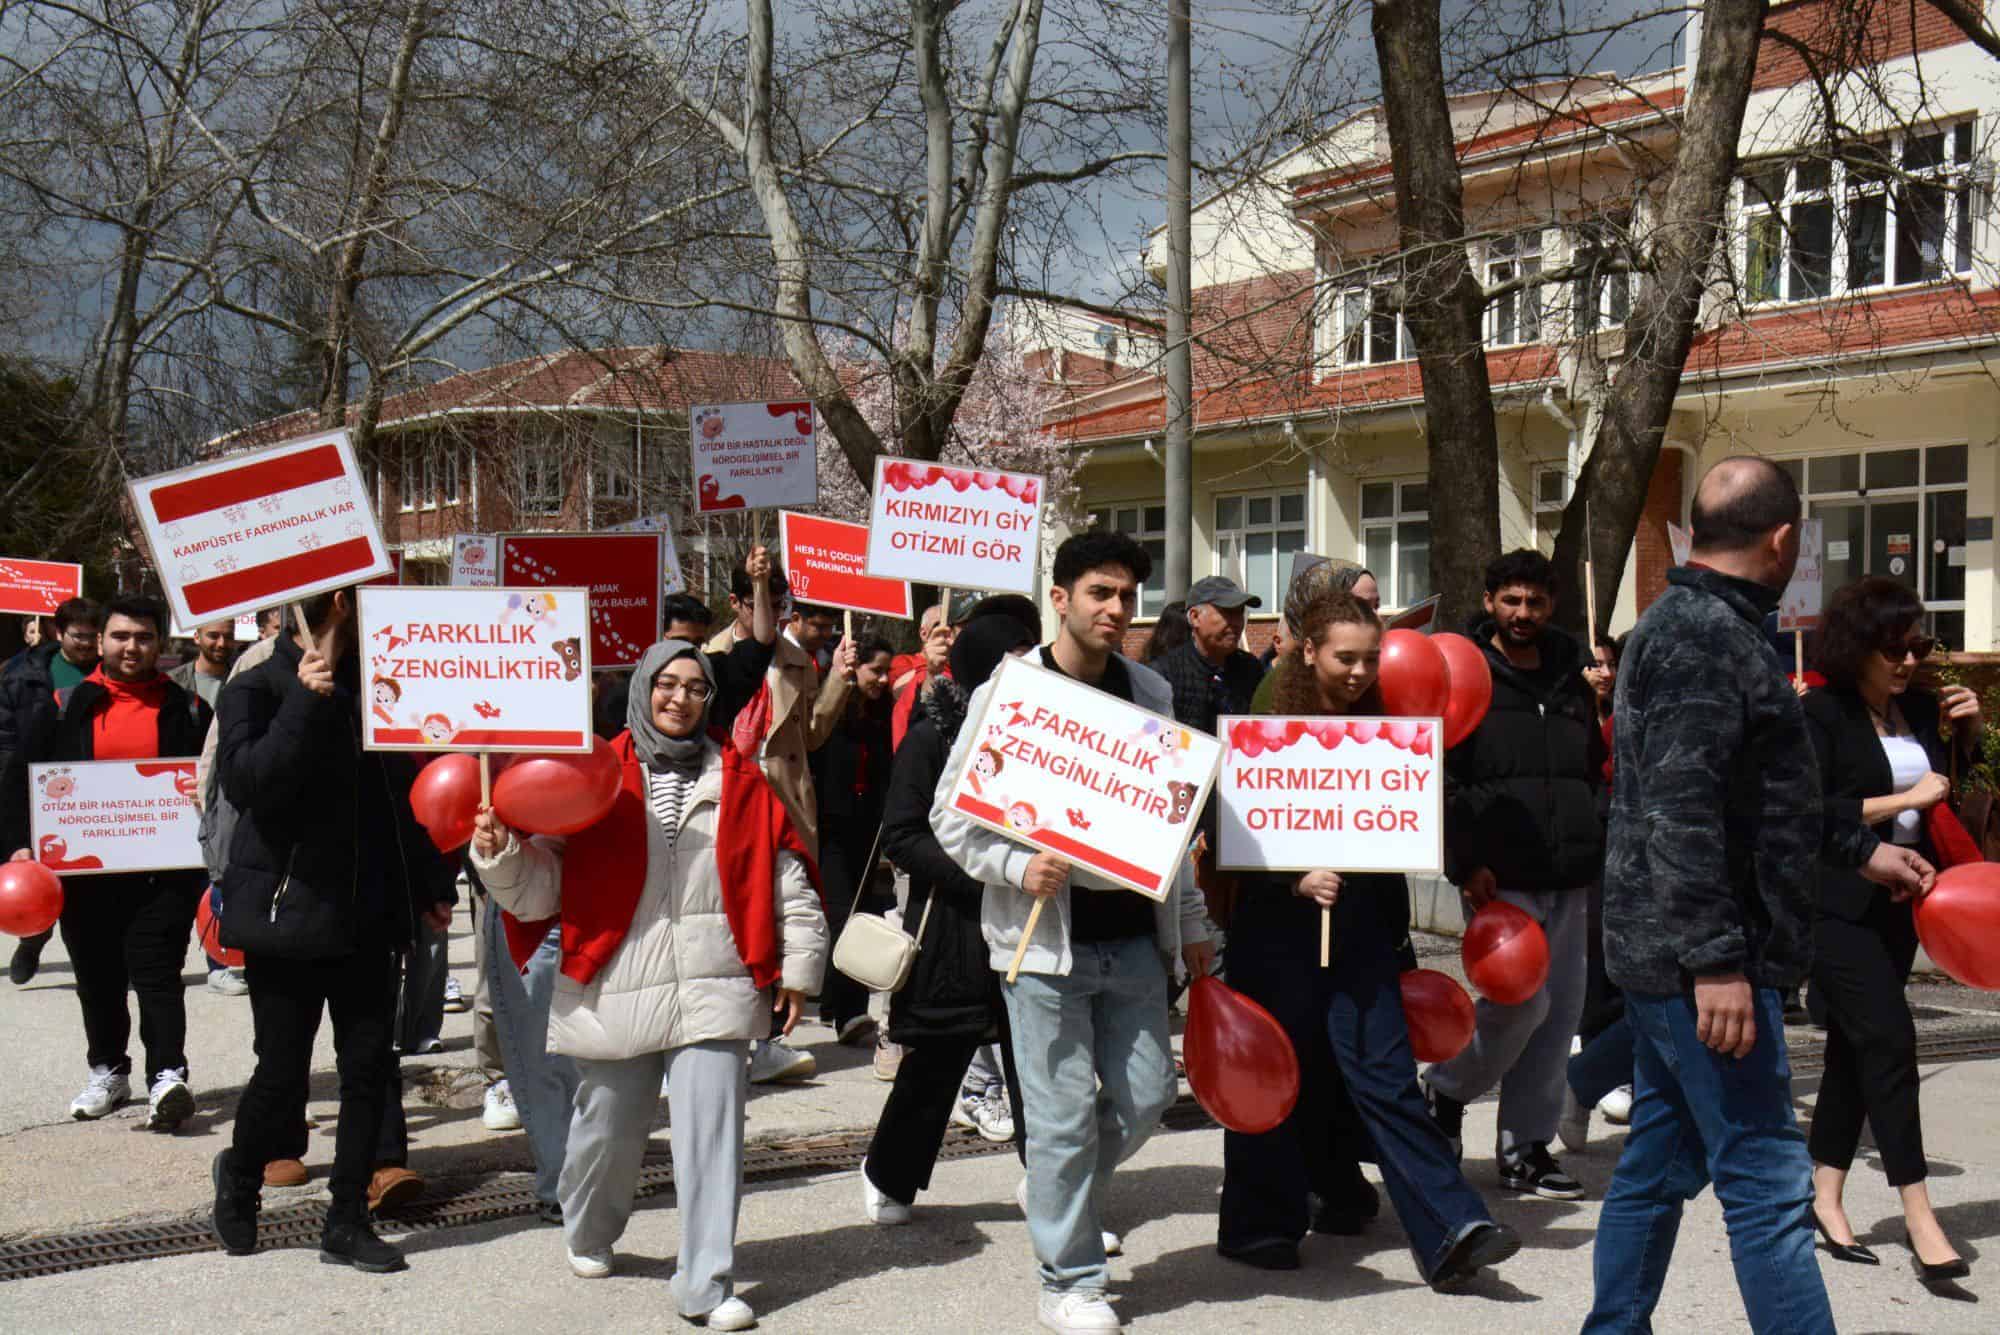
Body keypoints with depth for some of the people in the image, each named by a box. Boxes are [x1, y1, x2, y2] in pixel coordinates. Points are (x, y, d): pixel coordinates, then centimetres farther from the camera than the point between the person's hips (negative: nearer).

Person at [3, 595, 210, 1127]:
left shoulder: (188, 711, 5)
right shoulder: (67, 707, 7)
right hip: (85, 869, 3)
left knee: (156, 971, -9)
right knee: (98, 977, 12)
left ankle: (167, 1075, -12)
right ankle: (108, 1072, 26)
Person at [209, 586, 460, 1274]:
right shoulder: (257, 689, -5)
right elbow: (245, 784, -22)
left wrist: (432, 884, 21)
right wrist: (306, 701, -27)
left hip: (369, 913, 5)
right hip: (288, 904, -5)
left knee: (370, 1063, 4)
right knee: (282, 1072, 0)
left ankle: (347, 1221, 16)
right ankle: (240, 1176, 30)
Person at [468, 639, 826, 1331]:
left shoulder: (739, 782, 5)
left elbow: (787, 879, 10)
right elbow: (540, 884, 0)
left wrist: (797, 968, 9)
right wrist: (499, 852, -19)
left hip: (712, 990, 0)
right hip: (616, 992, 0)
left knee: (712, 1134, -5)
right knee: (606, 1130, 15)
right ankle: (588, 1237, 43)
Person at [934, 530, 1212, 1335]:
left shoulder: (1151, 693, 8)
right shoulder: (1005, 695, -6)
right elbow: (950, 817, -4)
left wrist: (1190, 924, 15)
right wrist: (1018, 868, -20)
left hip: (1133, 936, 5)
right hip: (1044, 938, -4)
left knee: (1145, 1096, 7)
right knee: (1065, 1112, 1)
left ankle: (1062, 1197, 36)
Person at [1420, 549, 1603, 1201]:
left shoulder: (1572, 682, 17)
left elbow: (1594, 773, 25)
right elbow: (1439, 779, -8)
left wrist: (1593, 846, 13)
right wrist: (1467, 862, -15)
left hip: (1568, 878, 6)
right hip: (1499, 877, -6)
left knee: (1559, 1010, 6)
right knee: (1522, 1000, -13)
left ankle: (1526, 1147, 17)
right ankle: (1445, 1090, 13)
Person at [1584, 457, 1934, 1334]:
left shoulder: (1685, 624, 17)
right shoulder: (1708, 636, -15)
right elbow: (1682, 810, -24)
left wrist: (1861, 850, 31)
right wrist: (1716, 959, -27)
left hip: (1667, 957, 10)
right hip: (1698, 959, -10)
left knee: (1657, 1164, 16)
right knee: (1768, 1181, -6)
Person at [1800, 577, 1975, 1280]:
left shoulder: (1921, 708, 7)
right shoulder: (1822, 714, -10)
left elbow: (1962, 778, 22)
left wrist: (1969, 729, 4)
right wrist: (1906, 800, -16)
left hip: (1896, 903, 7)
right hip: (1834, 901, -6)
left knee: (1855, 1046, 11)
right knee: (1888, 1037, -12)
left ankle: (1825, 1197, 21)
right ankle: (1918, 1212, -8)